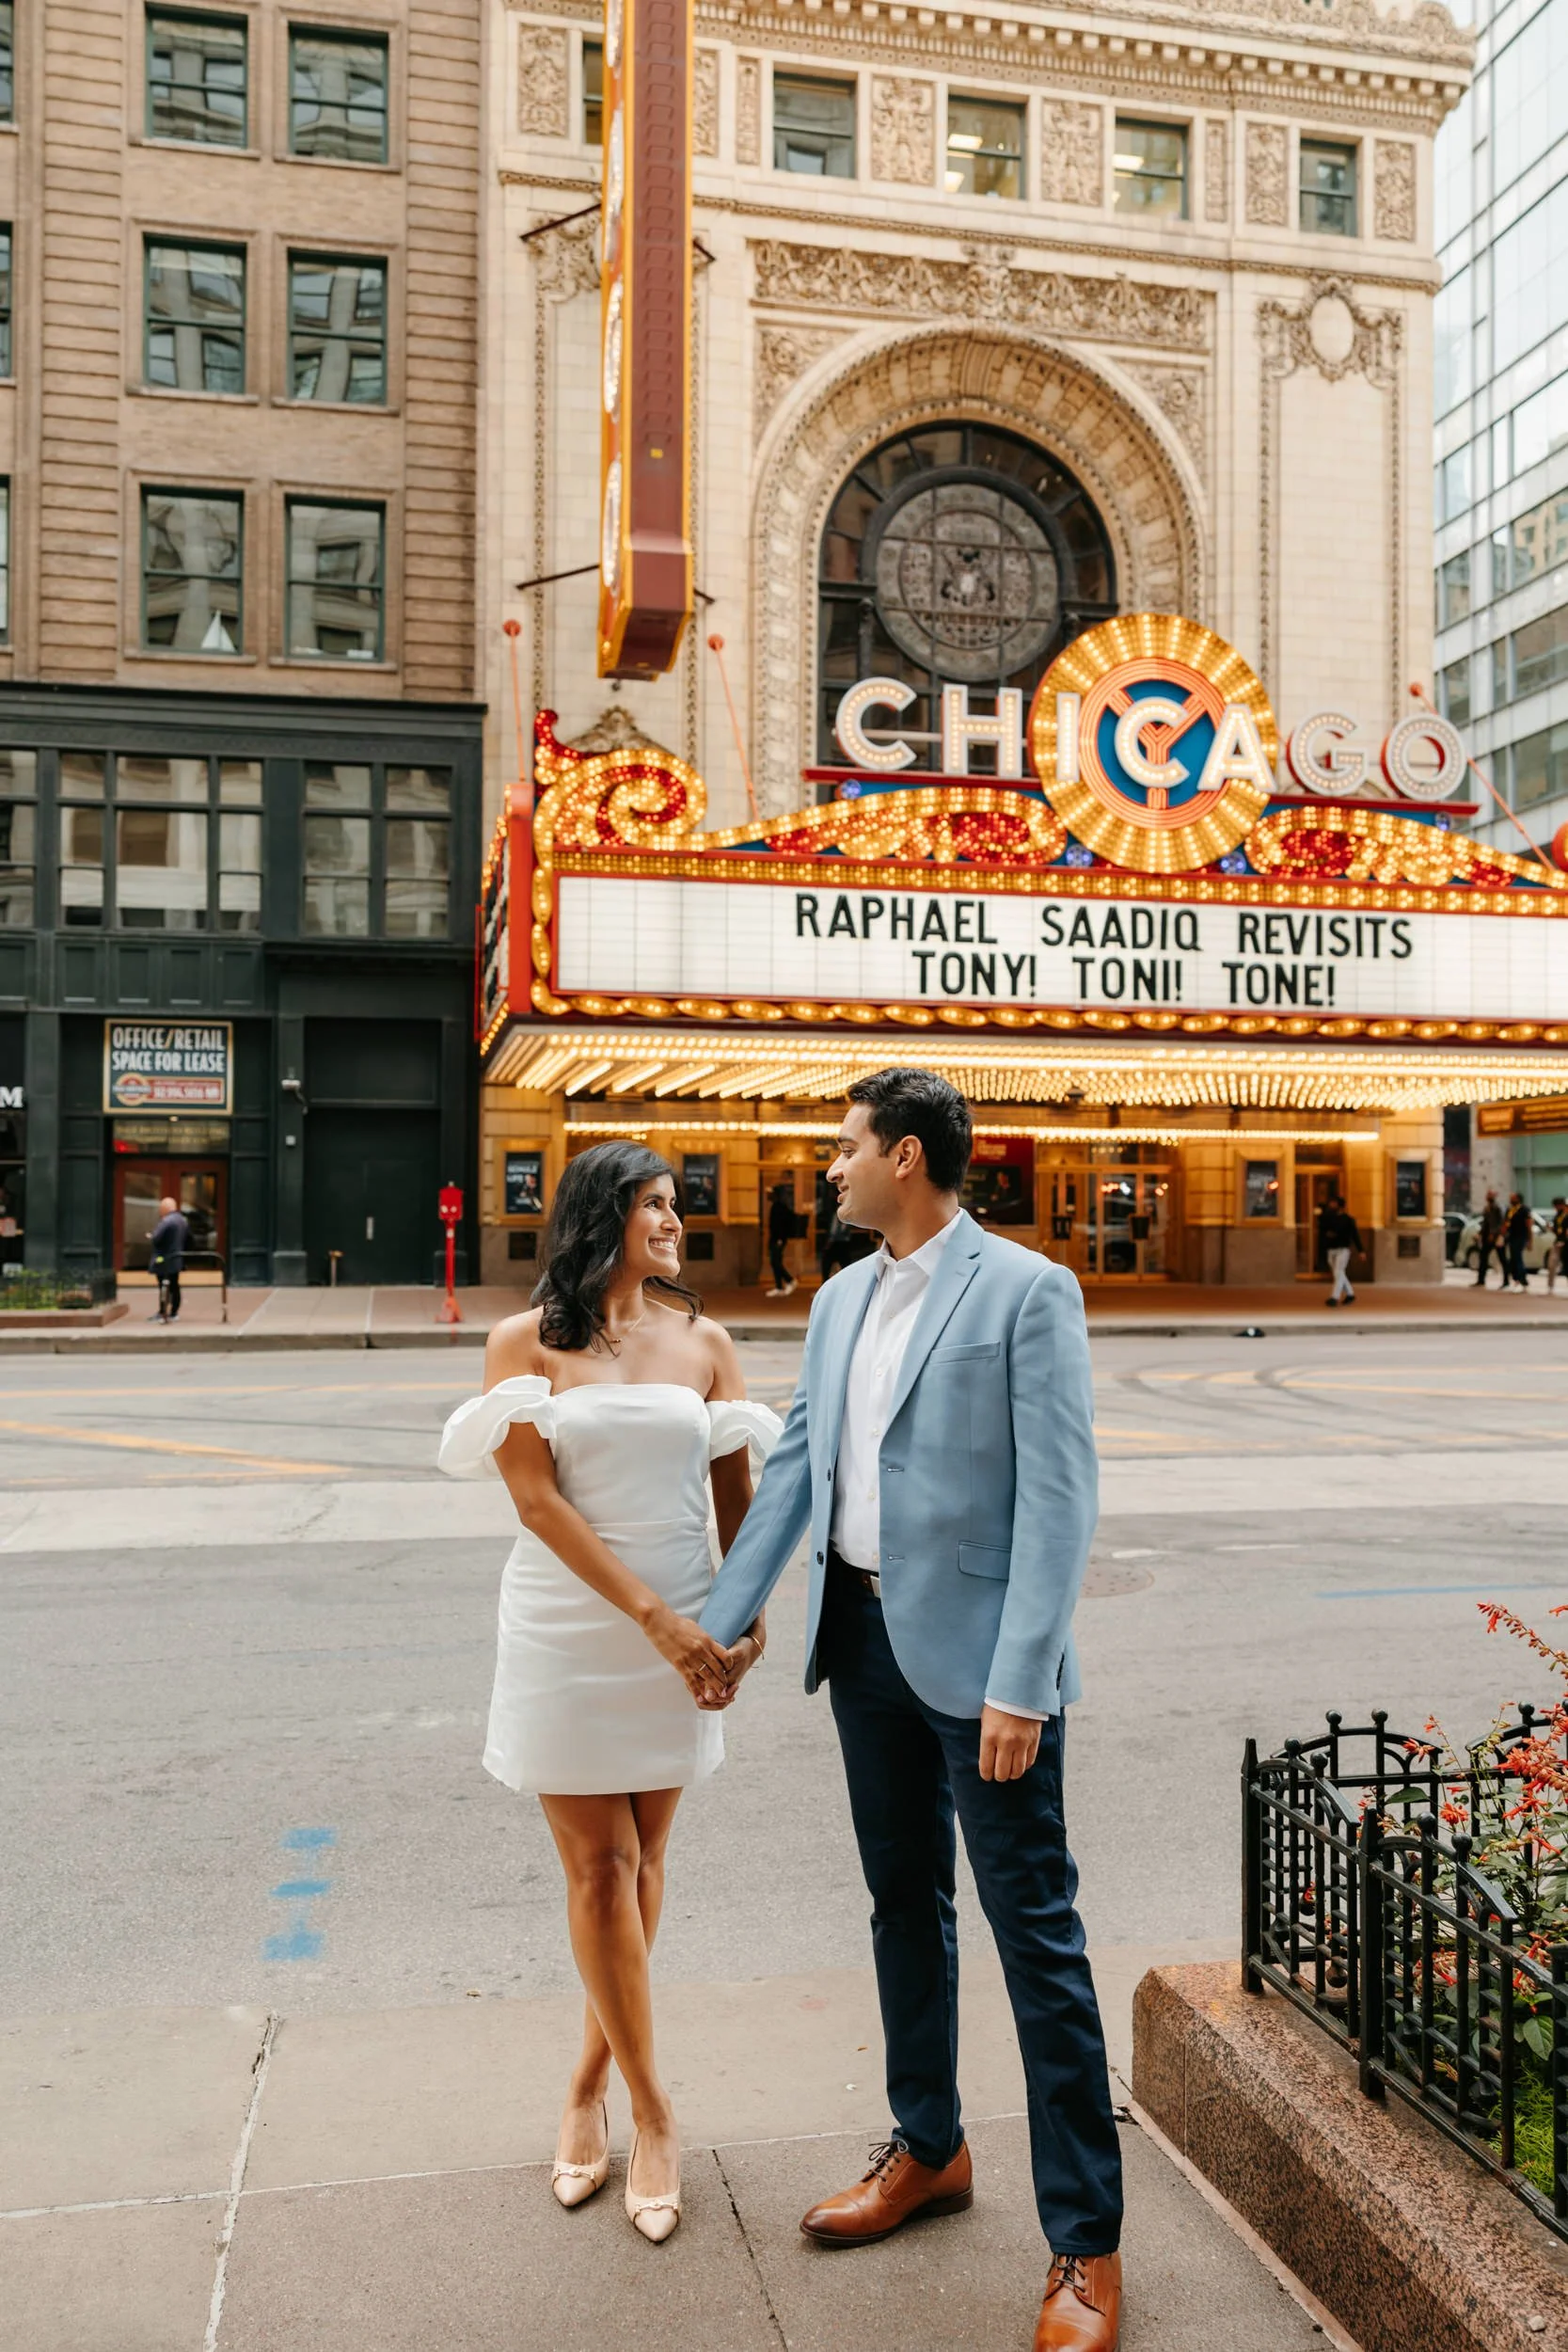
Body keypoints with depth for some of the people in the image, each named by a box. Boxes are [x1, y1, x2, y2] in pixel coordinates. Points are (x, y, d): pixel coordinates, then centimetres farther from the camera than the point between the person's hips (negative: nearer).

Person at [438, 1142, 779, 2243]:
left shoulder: (703, 1340, 4)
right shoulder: (527, 1341, -5)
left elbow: (737, 1490, 5)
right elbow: (538, 1498, -12)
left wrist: (750, 1614, -9)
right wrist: (654, 1619, -17)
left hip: (683, 1630, 3)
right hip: (572, 1629, -3)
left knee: (643, 1856, 10)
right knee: (599, 1865, 2)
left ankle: (593, 2082, 29)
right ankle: (652, 2112, 17)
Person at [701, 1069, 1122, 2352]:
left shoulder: (1027, 1291, -12)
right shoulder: (842, 1300, 9)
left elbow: (1058, 1495, -16)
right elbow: (797, 1465, 12)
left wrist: (1019, 1684, -20)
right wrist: (723, 1618, 9)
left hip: (977, 1652, -7)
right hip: (865, 1634, 7)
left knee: (1036, 1933, 2)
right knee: (905, 1903, 19)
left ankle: (1086, 2244, 16)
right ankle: (929, 2150, 39)